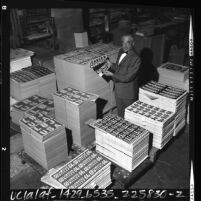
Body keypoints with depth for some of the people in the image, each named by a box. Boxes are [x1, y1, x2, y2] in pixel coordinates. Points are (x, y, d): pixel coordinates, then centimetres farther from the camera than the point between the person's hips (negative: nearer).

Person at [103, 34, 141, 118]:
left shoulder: (135, 58, -22)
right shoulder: (121, 51, 3)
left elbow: (128, 77, -23)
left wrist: (112, 75, -21)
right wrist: (111, 65, -1)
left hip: (128, 93, -7)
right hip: (118, 90, 7)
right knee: (120, 114, 23)